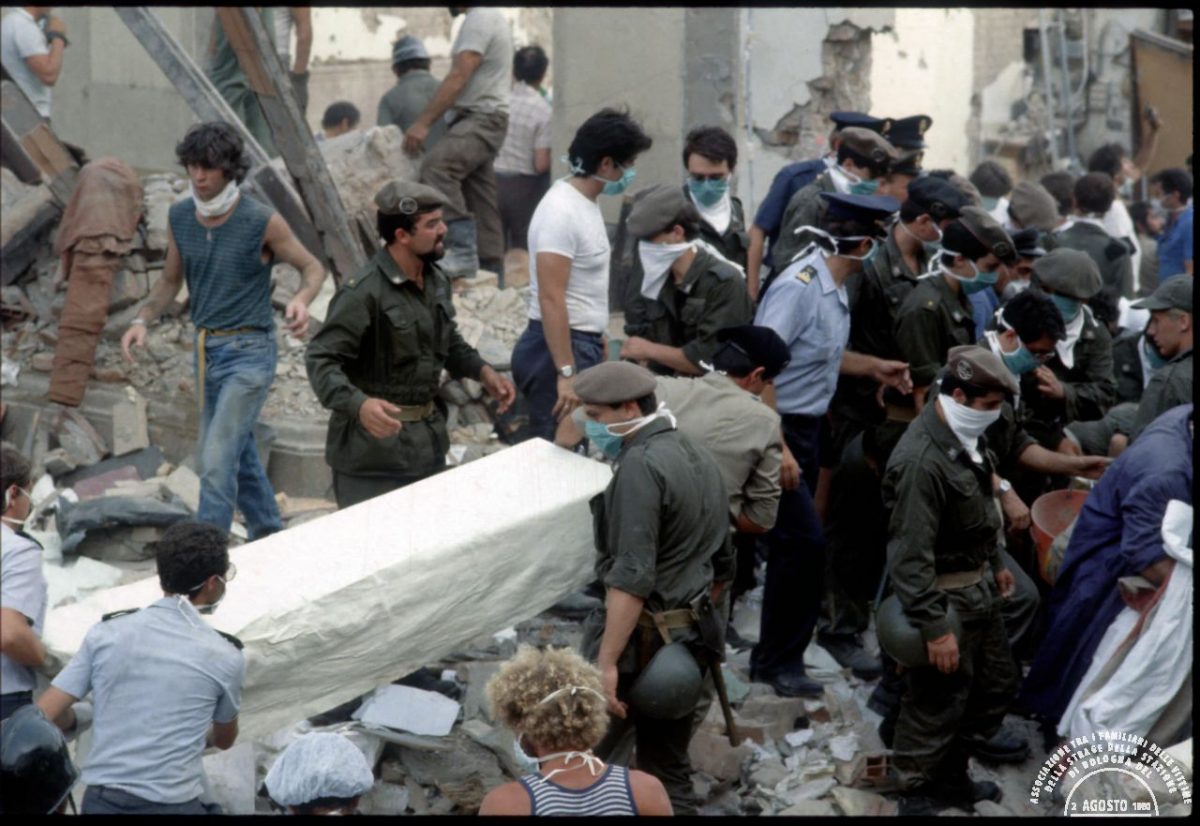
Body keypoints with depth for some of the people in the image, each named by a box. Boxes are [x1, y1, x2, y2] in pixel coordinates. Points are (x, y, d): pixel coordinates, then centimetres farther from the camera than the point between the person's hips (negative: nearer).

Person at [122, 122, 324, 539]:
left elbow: (313, 267, -4)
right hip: (206, 349, 6)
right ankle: (268, 536, 37)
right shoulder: (179, 217, 0)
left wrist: (302, 300, -26)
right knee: (239, 454, 19)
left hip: (249, 351, -6)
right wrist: (141, 320, -4)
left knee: (216, 460, -15)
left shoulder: (262, 222, -15)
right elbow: (171, 280, 13)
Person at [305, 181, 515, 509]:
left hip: (427, 443, 8)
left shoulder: (436, 281, 7)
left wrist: (482, 371, 6)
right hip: (374, 447, -8)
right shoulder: (364, 293, -20)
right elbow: (321, 359, -23)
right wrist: (359, 404, -39)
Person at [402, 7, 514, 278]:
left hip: (481, 120, -11)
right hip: (475, 120, 11)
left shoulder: (479, 19, -11)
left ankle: (462, 251, -36)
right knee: (481, 202, 11)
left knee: (435, 164, -30)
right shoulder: (489, 17, 22)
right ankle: (491, 269, 14)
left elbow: (458, 78, -19)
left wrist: (423, 123, -21)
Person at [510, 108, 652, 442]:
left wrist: (597, 345, 20)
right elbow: (551, 299, -23)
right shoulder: (561, 212, -19)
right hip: (560, 348, -10)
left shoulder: (586, 203, 11)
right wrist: (566, 373, -26)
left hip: (583, 344, 10)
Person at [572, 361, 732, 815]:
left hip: (641, 640, -9)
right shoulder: (700, 458, 14)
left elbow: (632, 577, -23)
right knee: (669, 772, 13)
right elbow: (723, 565, 21)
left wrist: (607, 662, -25)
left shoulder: (641, 465, -15)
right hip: (687, 641, 9)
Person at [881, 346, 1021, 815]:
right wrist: (934, 628, -27)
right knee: (937, 704, 3)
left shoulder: (967, 436, 1)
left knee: (997, 685, 21)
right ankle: (918, 796, 22)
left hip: (979, 588, 10)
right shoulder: (921, 460, -28)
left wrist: (995, 563, 27)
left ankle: (952, 777, 39)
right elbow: (910, 555, -28)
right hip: (945, 598, -10)